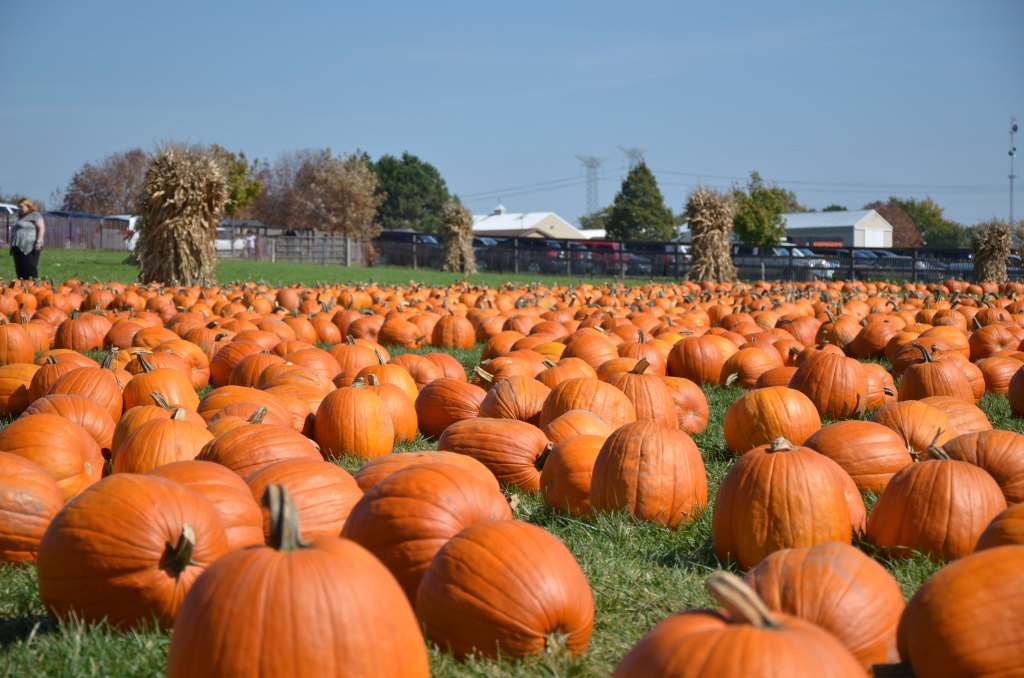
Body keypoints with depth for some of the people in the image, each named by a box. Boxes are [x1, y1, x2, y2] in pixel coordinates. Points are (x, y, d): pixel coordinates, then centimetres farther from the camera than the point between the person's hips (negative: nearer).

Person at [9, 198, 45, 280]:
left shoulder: (35, 215, -1)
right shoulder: (21, 218, 26)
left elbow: (41, 228, -11)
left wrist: (39, 241, -21)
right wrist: (13, 246, 23)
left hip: (29, 247, -9)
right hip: (18, 247, 9)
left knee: (30, 269, -13)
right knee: (20, 270, 5)